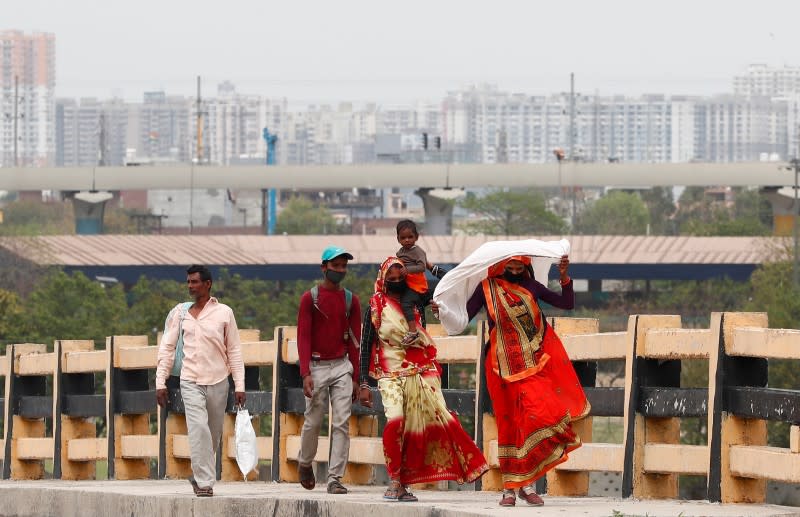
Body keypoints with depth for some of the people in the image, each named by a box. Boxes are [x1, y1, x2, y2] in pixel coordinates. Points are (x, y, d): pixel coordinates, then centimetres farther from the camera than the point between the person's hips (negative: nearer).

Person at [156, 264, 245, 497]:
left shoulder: (224, 313, 2)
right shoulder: (180, 314, 5)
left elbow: (234, 351, 3)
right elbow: (167, 348, 7)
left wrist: (239, 386, -1)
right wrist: (160, 382, 1)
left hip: (218, 381, 1)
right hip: (191, 381, -1)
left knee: (213, 434, 9)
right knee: (199, 429, -16)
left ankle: (200, 475, 28)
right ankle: (204, 482, -16)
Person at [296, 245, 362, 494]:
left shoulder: (350, 300, 7)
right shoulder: (310, 298, -2)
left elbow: (354, 340, 9)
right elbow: (303, 337, -7)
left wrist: (356, 378, 5)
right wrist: (306, 374, -16)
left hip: (342, 366, 2)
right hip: (317, 366, -2)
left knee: (341, 423, -7)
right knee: (313, 422, 5)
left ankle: (335, 479, -7)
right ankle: (305, 462, 33)